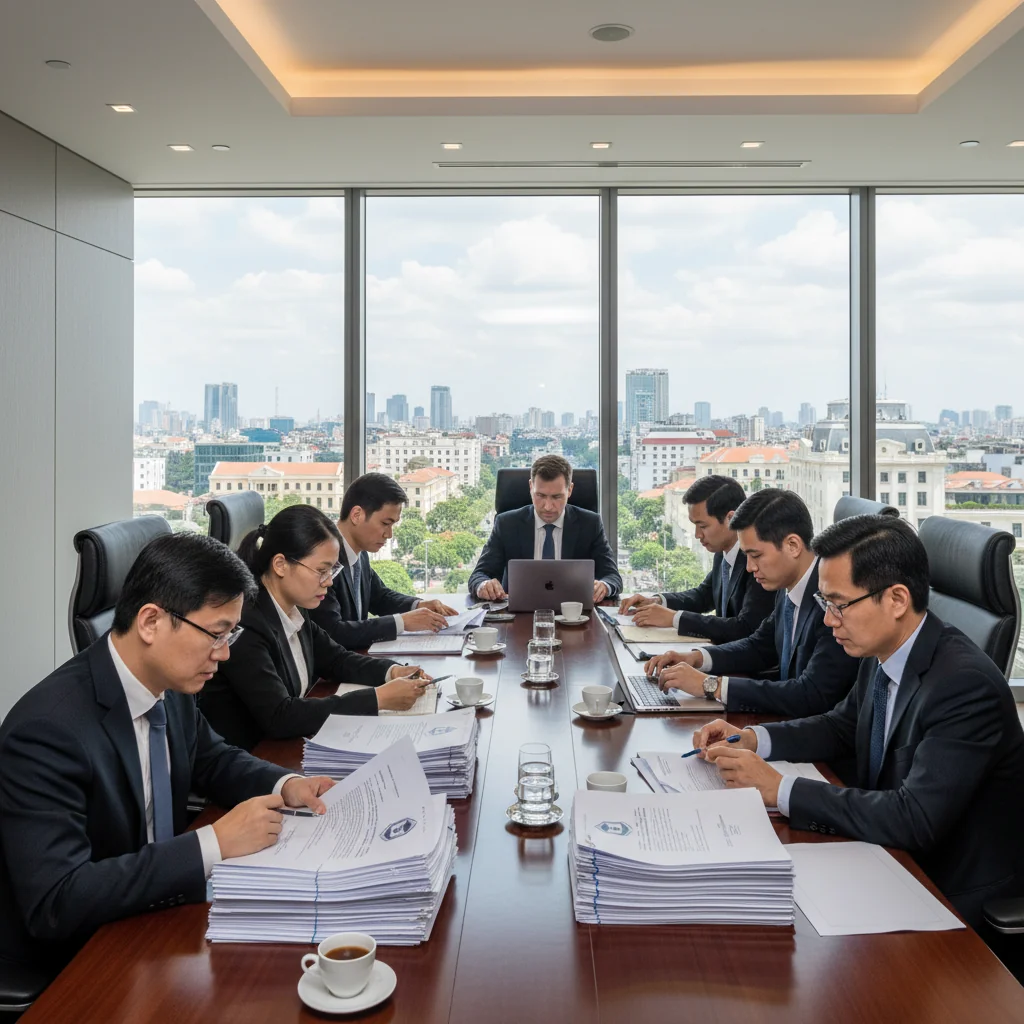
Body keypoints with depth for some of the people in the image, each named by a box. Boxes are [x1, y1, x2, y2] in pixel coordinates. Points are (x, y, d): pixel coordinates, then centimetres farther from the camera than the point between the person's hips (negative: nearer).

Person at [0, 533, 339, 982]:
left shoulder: (167, 683, -5)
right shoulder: (50, 727, -27)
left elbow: (212, 759, 14)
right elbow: (55, 903, -31)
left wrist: (285, 786, -6)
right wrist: (215, 843, -31)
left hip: (151, 916, 7)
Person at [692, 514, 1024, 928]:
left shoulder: (965, 685, -27)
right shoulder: (883, 656, -3)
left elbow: (914, 820, -32)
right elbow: (843, 727, 15)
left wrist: (779, 790, -29)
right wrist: (751, 738, -2)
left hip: (955, 891, -7)